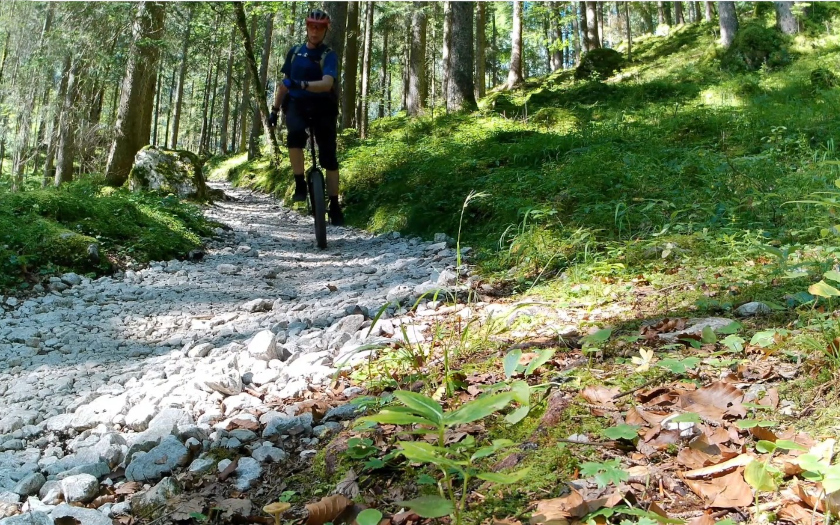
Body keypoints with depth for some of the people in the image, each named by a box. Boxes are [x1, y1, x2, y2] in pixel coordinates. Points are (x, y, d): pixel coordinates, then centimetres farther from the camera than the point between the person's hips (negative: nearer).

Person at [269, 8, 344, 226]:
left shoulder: (329, 56, -6)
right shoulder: (294, 52, 8)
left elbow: (327, 84, -25)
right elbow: (284, 83, 17)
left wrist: (301, 84, -41)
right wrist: (274, 109, 13)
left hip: (322, 107, -2)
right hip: (296, 104, 2)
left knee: (329, 157, -7)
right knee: (295, 133, -33)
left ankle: (334, 205, 3)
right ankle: (300, 184, -22)